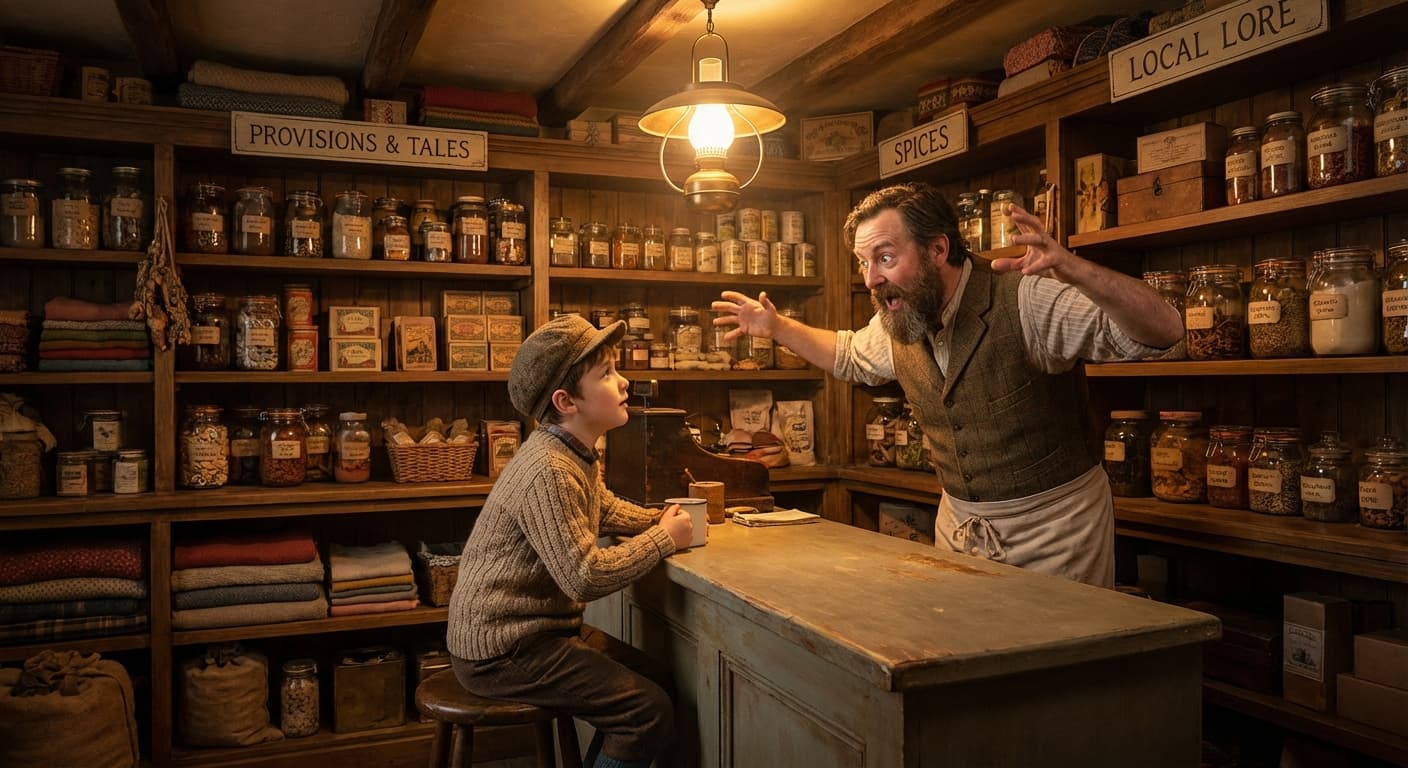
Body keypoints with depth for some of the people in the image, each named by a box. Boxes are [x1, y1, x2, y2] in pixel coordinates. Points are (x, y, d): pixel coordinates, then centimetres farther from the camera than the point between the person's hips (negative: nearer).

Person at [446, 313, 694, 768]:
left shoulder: (576, 453, 6)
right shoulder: (549, 473, -26)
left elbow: (607, 510, 22)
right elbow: (586, 577, -28)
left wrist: (662, 519, 4)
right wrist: (663, 539, -17)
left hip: (538, 625, 10)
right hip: (500, 648, -10)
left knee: (656, 681, 12)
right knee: (650, 711, -12)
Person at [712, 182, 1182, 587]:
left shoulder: (1025, 300, -21)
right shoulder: (894, 325, -1)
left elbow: (1164, 330, -27)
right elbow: (850, 355, 23)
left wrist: (1076, 272, -44)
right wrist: (777, 326, 13)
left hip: (1054, 525, -5)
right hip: (959, 523, 6)